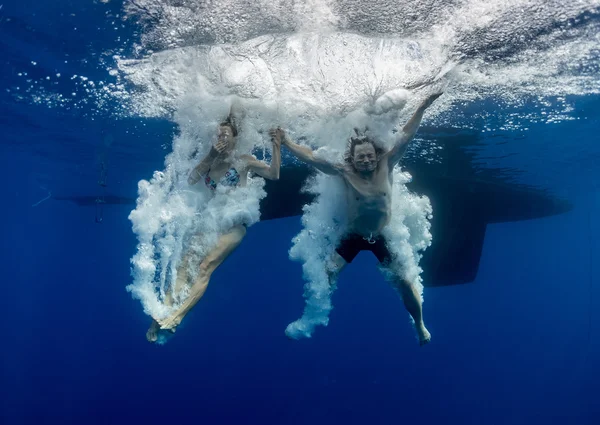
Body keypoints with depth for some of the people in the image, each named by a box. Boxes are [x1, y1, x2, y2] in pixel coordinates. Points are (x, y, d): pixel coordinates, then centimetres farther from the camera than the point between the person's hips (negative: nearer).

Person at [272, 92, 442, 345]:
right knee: (325, 274, -10)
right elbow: (312, 158, -19)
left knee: (404, 282, 2)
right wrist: (285, 142, -23)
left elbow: (406, 137, -12)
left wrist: (422, 108, -13)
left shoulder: (386, 166, -14)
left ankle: (420, 326, 27)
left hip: (383, 236, 1)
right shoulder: (345, 173, -17)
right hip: (352, 236, -1)